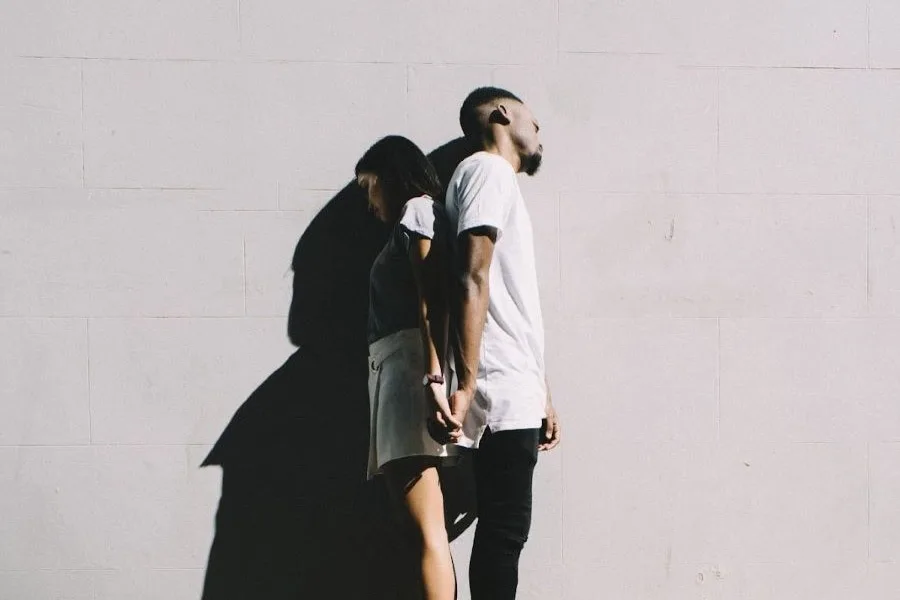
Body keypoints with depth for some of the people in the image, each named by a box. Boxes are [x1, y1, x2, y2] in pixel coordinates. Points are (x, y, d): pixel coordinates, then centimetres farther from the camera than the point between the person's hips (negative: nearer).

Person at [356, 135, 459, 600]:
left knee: (426, 530, -17)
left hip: (411, 365, -9)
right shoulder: (408, 227, 29)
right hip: (395, 369, 9)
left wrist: (434, 376, -23)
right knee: (419, 528, 0)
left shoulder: (418, 209, 3)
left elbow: (432, 296, -12)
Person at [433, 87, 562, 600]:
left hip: (515, 392, 10)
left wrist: (543, 396, 24)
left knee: (504, 529, 8)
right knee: (504, 530, -10)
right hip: (503, 390, -10)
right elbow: (471, 281, -18)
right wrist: (465, 385, -26)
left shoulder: (502, 182, 24)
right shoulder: (488, 171, -5)